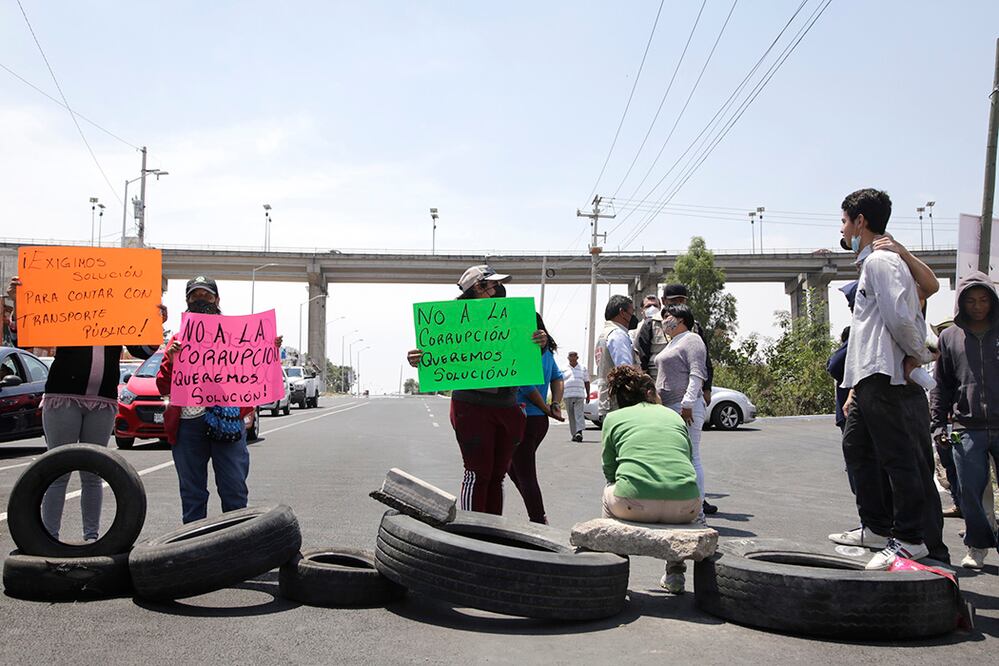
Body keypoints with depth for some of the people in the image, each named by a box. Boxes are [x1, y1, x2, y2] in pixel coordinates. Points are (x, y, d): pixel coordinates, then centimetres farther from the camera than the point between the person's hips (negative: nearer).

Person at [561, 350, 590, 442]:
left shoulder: (583, 368, 14)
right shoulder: (564, 369, 12)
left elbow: (587, 382, 16)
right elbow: (560, 382, 11)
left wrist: (588, 395, 10)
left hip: (579, 396, -1)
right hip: (568, 396, 1)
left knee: (579, 414, -14)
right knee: (571, 416, 1)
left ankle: (579, 432, -22)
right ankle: (574, 434, 5)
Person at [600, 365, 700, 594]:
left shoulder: (613, 418, 19)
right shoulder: (675, 416, 26)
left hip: (635, 505, -2)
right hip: (685, 506, 2)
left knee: (609, 491, 33)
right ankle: (675, 572, 31)